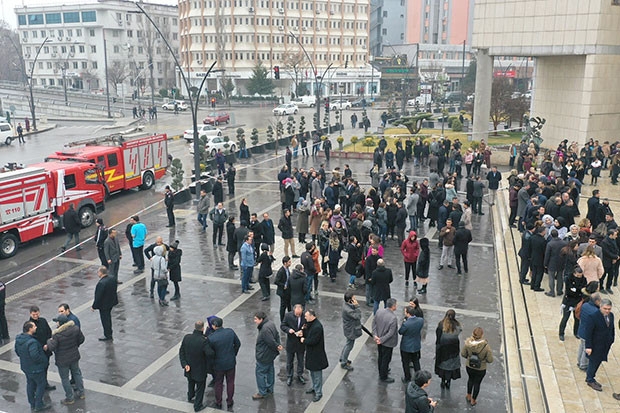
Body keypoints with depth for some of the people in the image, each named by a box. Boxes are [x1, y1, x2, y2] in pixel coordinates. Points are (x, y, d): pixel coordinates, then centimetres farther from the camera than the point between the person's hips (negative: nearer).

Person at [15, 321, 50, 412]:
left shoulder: (18, 339, -4)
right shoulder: (32, 342, -33)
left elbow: (17, 351, 9)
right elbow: (35, 356, -33)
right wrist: (45, 361, -16)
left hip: (25, 366, 9)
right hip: (36, 368, -9)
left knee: (30, 384, 22)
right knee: (41, 385, 9)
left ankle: (32, 404, 37)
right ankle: (38, 406, 18)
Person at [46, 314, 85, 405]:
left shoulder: (56, 334, -26)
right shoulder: (75, 328, -12)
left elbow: (51, 347, -21)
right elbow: (81, 339, 0)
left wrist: (49, 341, -1)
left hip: (62, 360, -5)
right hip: (74, 357, 5)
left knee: (65, 378, 12)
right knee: (76, 373, 23)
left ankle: (70, 398, 23)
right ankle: (81, 392, 35)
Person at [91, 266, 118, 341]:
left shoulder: (101, 283, -30)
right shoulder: (111, 280, -4)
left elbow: (98, 296, -25)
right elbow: (114, 291, 7)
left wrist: (94, 306, -14)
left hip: (104, 305, -9)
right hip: (111, 303, 9)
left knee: (105, 320, 8)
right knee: (108, 319, 24)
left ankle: (108, 336, 22)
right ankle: (109, 334, 39)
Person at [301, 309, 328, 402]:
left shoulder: (317, 327, -27)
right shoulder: (310, 324, 4)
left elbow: (313, 341, -28)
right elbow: (308, 334, 15)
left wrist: (304, 340, -13)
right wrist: (302, 333, -4)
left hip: (317, 354, -10)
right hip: (311, 353, 10)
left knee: (317, 374, 1)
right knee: (312, 372, 24)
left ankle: (318, 393, 12)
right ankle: (315, 387, 40)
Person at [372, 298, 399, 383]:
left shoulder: (379, 311, -11)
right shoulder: (393, 318, -31)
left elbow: (374, 323, -2)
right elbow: (391, 333, -27)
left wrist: (375, 334, -3)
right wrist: (381, 340, -18)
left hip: (379, 339, 7)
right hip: (388, 343, -7)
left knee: (380, 357, 27)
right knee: (386, 359, 13)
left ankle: (381, 371, 49)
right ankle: (383, 377, 31)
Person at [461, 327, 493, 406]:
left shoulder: (468, 343, -25)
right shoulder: (486, 346, -32)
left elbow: (463, 354, -10)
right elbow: (490, 360, -21)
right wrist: (484, 359, 0)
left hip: (469, 367, 2)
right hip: (480, 369, -2)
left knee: (471, 379, 32)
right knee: (477, 383, 23)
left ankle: (468, 396, 50)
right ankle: (473, 400, 42)